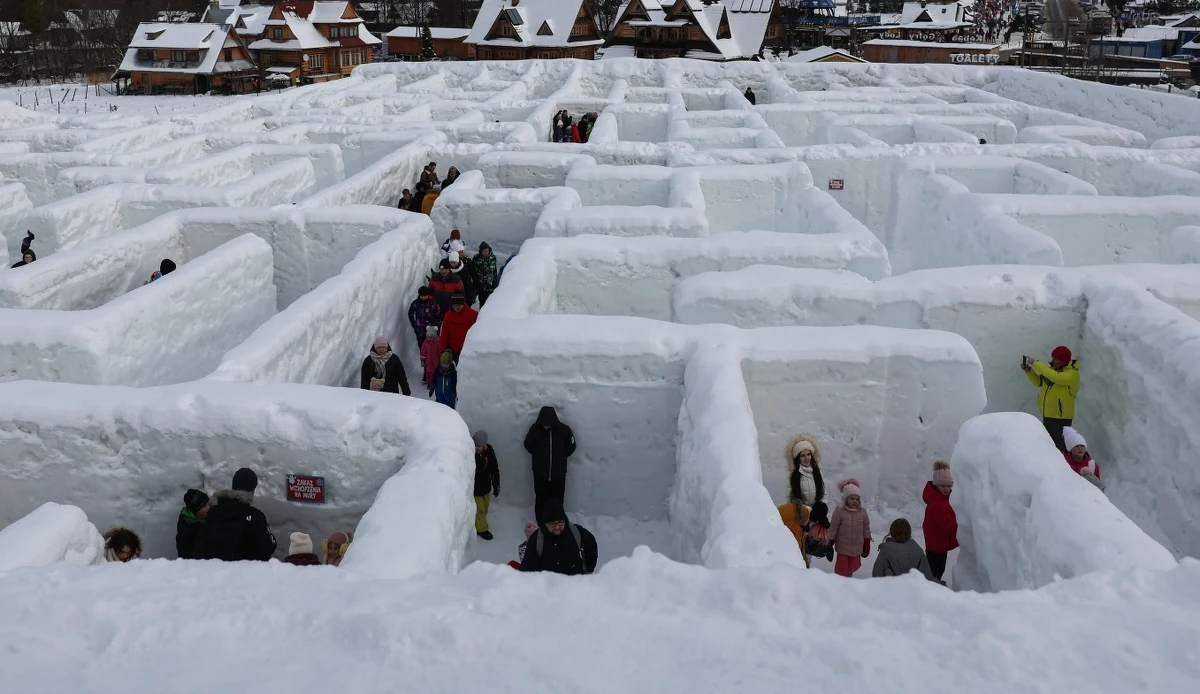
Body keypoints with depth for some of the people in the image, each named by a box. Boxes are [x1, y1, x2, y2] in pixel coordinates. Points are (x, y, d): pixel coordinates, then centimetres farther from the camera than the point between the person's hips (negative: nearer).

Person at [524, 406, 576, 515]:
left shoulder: (564, 430, -13)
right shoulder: (535, 429, -12)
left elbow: (571, 447, 4)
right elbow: (528, 445, 5)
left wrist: (559, 457, 3)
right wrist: (539, 455, 4)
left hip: (558, 474, 0)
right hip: (540, 474, 0)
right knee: (541, 501, 11)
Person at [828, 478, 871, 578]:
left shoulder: (862, 512, -3)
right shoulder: (839, 512, -14)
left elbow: (866, 530, 6)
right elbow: (833, 529, -8)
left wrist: (866, 546, 9)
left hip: (857, 548, 4)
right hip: (843, 547, -4)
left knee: (854, 566, 15)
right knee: (842, 567, 3)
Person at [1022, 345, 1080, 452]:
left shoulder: (1072, 374, -16)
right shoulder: (1053, 369, 8)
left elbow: (1055, 377, -34)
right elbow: (1039, 382, 17)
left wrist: (1035, 363, -29)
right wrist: (1028, 370, -1)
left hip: (1061, 418, -8)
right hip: (1047, 416, 8)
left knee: (1060, 448, -8)